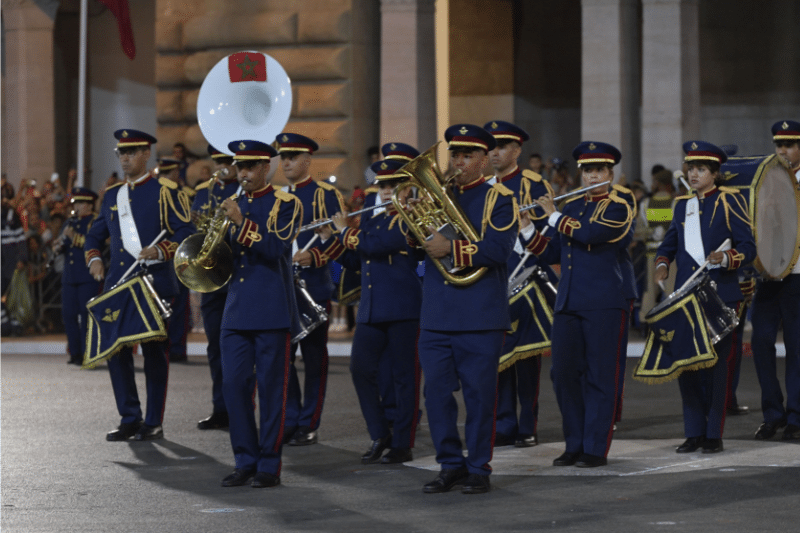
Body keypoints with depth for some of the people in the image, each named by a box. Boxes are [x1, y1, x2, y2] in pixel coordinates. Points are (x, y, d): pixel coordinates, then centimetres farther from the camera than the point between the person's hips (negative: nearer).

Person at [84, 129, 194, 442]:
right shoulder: (112, 195, 14)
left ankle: (153, 423, 7)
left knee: (154, 352, 0)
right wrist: (93, 259, 4)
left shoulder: (164, 192, -3)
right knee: (117, 350, 2)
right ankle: (129, 419, 12)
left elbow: (186, 233, -7)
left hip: (154, 283, -5)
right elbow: (96, 234, 23)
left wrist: (161, 251, -23)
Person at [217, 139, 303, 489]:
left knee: (271, 389, -1)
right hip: (235, 311, 5)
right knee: (233, 385, 1)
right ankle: (245, 461, 11)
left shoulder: (286, 204, -2)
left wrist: (242, 222, -26)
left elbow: (277, 247, -17)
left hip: (271, 311, -5)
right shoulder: (232, 204, 15)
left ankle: (269, 465, 5)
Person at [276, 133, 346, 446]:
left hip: (313, 287, -4)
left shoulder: (325, 194, -1)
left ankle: (308, 425, 6)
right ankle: (289, 422, 10)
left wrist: (314, 256, -20)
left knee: (314, 358, 1)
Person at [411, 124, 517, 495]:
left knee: (479, 393, 0)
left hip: (480, 317, -5)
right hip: (436, 314, 5)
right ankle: (450, 465, 14)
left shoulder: (498, 199, 0)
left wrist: (451, 248, -20)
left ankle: (478, 468, 9)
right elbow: (419, 244, 13)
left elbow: (499, 248, -15)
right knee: (436, 391, 4)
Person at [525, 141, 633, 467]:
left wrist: (554, 216, -9)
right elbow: (553, 253, 17)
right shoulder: (571, 207, 16)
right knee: (564, 373, 5)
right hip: (568, 303, 6)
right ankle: (574, 445, 15)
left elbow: (588, 234, -22)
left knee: (600, 376, -2)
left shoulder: (618, 208, -4)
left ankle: (596, 449, 2)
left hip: (603, 305, -6)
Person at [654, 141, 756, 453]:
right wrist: (662, 264, 3)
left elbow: (748, 248, -5)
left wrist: (725, 259, -25)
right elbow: (669, 243, 23)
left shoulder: (729, 202, -2)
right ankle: (694, 433, 10)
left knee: (716, 363, -3)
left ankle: (714, 435, 2)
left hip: (719, 295, -5)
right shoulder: (682, 205, 14)